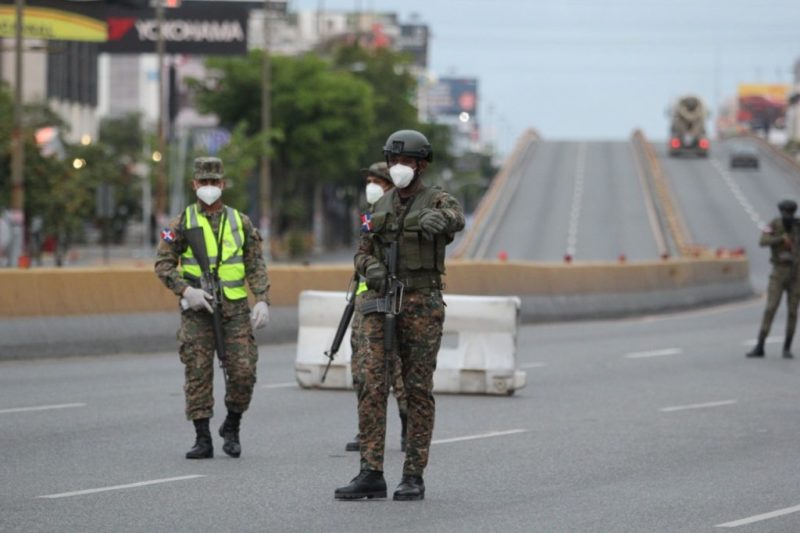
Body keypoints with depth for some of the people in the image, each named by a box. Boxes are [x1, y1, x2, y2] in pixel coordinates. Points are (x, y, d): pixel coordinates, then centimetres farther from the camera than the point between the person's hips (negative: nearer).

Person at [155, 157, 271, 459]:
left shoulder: (240, 222, 8)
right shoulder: (182, 223, 3)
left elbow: (256, 266, 6)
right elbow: (163, 264, -1)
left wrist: (262, 300, -6)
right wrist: (185, 290, -16)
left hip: (235, 309, 1)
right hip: (197, 310, -1)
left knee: (243, 372, -5)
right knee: (198, 374, -3)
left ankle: (232, 428, 17)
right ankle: (203, 440, 3)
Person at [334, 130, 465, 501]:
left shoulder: (438, 202, -2)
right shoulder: (381, 207, 14)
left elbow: (456, 218, -27)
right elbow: (362, 254, 14)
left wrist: (439, 221, -53)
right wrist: (371, 268, -12)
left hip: (422, 304, -4)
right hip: (380, 302, 4)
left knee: (418, 389, 0)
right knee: (372, 384, -6)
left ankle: (413, 477, 6)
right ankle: (371, 475, -8)